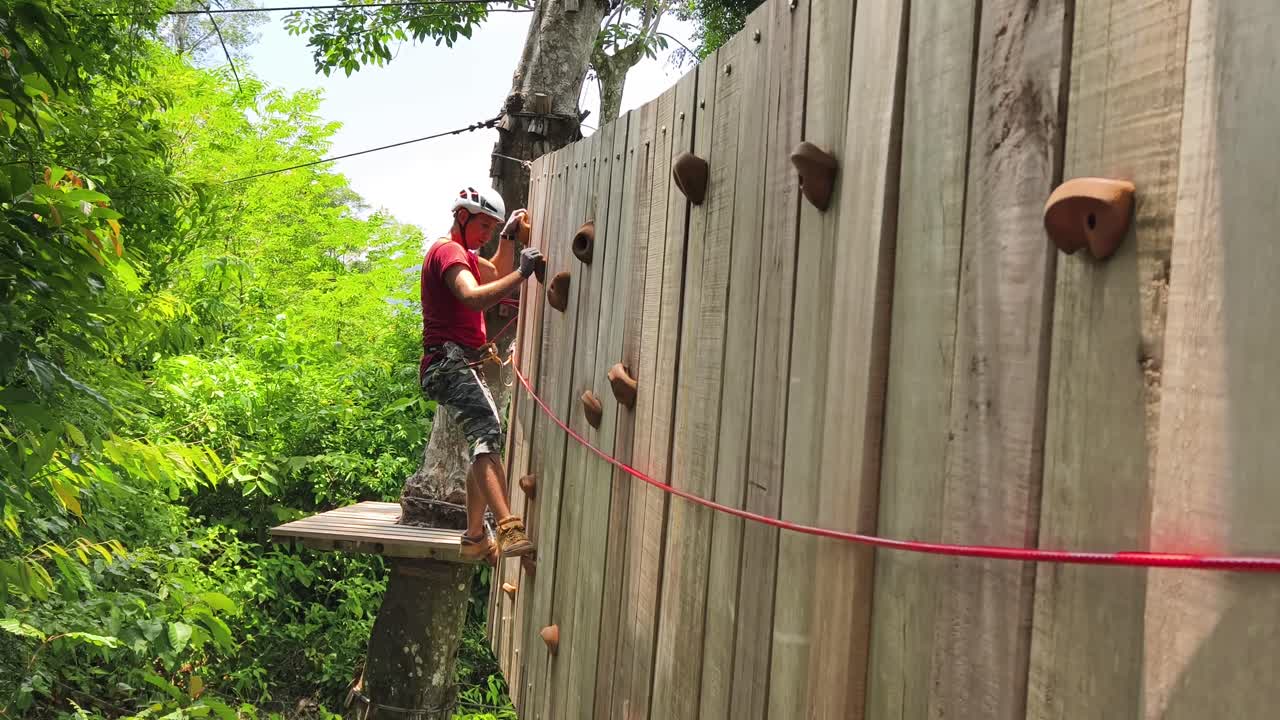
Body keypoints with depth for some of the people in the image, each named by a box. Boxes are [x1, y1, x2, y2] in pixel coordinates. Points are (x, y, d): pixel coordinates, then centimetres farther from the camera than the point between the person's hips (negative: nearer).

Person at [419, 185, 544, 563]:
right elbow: (474, 297, -26)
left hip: (460, 366, 11)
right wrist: (522, 273, -33)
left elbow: (496, 274, 32)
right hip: (449, 362, -11)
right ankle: (510, 530, -45)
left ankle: (476, 538, 23)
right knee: (487, 432, -29)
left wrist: (508, 238, 18)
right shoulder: (448, 251, -9)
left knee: (484, 442, 15)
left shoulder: (464, 255, 25)